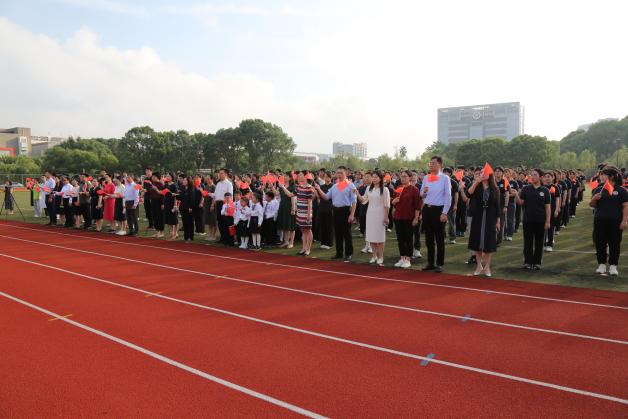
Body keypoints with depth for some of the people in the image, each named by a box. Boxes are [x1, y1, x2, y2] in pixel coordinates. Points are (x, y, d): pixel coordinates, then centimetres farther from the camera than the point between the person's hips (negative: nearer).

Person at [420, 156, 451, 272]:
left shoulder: (445, 178, -4)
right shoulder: (425, 178, 9)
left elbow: (448, 197, -7)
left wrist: (444, 213, -12)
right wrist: (424, 192, -11)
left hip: (438, 209, -5)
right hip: (427, 209, 5)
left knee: (439, 239, 3)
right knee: (429, 238, 10)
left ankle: (439, 264, 11)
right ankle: (430, 263, 20)